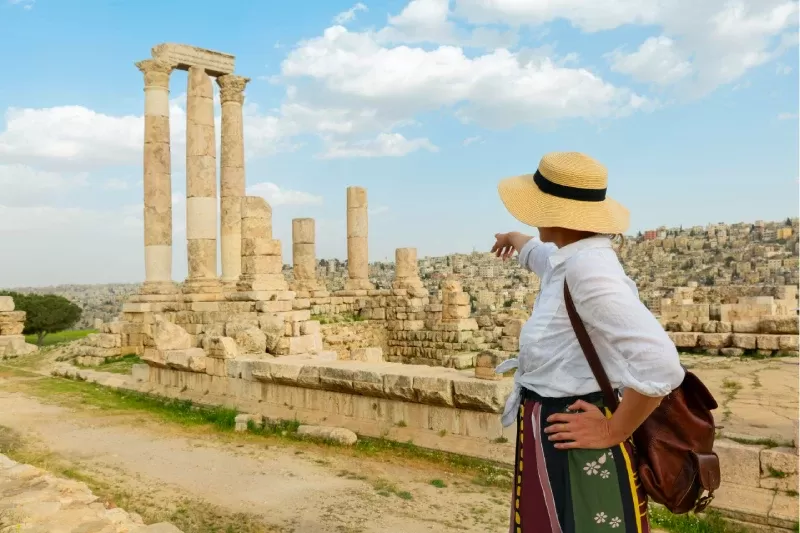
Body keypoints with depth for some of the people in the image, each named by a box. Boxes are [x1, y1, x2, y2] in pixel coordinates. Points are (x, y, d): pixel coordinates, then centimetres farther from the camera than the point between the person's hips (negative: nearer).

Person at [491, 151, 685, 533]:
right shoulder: (570, 258, 3)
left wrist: (612, 431, -20)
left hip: (577, 447, -9)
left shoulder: (588, 268, -25)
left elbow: (660, 365, -34)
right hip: (555, 438, 9)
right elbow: (541, 255, 31)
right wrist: (514, 240, 52)